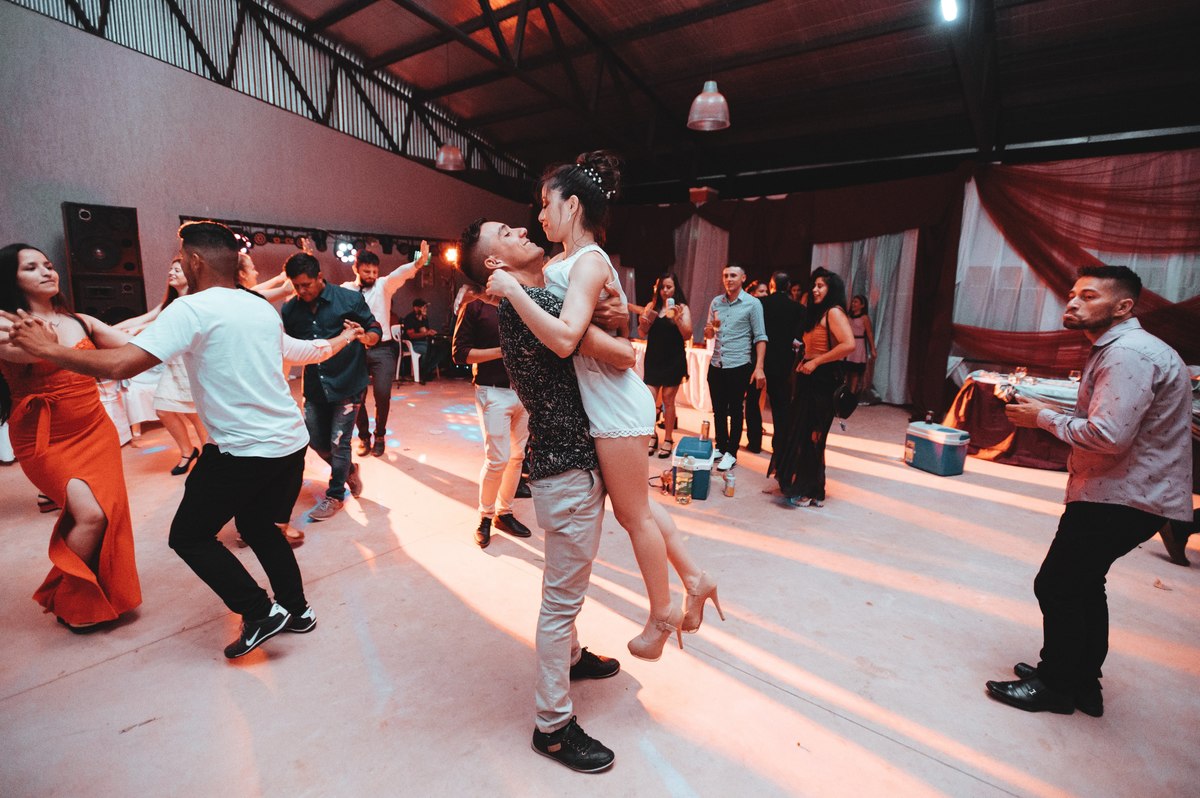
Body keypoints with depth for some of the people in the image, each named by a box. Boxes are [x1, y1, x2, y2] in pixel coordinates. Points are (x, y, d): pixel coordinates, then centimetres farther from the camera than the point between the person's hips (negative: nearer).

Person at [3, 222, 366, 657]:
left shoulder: (192, 309, -10)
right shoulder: (263, 308, 11)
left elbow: (120, 364, -17)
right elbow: (295, 352, 30)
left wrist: (48, 348, -1)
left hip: (242, 451, -7)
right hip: (291, 442, 7)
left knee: (189, 536, 12)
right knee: (258, 525, 25)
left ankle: (260, 612, 8)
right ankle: (296, 609, 30)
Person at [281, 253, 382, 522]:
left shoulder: (349, 298, -11)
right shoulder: (289, 309, -1)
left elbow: (376, 330, -7)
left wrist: (363, 337, -27)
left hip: (347, 384, -4)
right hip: (314, 386, 5)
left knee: (338, 443, 1)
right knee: (316, 440, 12)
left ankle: (335, 496, 21)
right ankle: (349, 470, 40)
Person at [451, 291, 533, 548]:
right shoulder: (474, 306, -2)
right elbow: (460, 353, -7)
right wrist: (503, 351, -15)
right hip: (494, 391, -5)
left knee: (518, 455, 9)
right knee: (498, 458, -6)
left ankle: (504, 512, 24)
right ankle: (485, 516, 16)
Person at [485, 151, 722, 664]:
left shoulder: (588, 262, -18)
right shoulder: (563, 261, 11)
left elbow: (564, 338, -31)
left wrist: (512, 290, -24)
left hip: (615, 405, -9)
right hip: (608, 403, 9)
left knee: (633, 512, 7)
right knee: (638, 505, 20)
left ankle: (662, 614, 28)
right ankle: (694, 580, 35)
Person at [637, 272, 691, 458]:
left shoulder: (682, 308, 0)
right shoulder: (651, 306, 7)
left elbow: (687, 335, -9)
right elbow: (642, 334, 7)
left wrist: (677, 319, -25)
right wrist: (643, 322, -14)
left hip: (673, 361, -2)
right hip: (653, 359, 2)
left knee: (668, 400, 3)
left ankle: (668, 440, 14)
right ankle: (652, 435, 19)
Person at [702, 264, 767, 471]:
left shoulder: (753, 304, -5)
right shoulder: (715, 302, 8)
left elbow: (760, 337, -7)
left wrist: (759, 367, -16)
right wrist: (710, 329, -11)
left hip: (738, 366, -4)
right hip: (716, 364, 5)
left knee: (735, 411, 3)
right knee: (718, 410, 12)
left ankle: (731, 453, 12)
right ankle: (720, 447, 25)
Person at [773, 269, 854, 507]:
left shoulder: (834, 312, -10)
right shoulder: (817, 313, 18)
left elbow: (849, 344, -23)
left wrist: (815, 362, -19)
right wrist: (803, 360, 2)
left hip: (822, 381, -9)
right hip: (809, 380, 9)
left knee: (811, 436, -2)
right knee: (800, 433, 12)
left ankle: (810, 492, 10)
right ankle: (800, 485, 24)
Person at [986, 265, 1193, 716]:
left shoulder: (1129, 353, -20)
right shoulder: (1117, 349, 14)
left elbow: (1108, 436, -27)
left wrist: (1044, 418, -15)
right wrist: (1045, 411, 4)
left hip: (1124, 499, -10)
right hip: (1118, 493, 10)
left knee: (1057, 585, -1)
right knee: (1082, 584, 19)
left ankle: (1056, 686, 16)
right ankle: (1082, 682, 33)